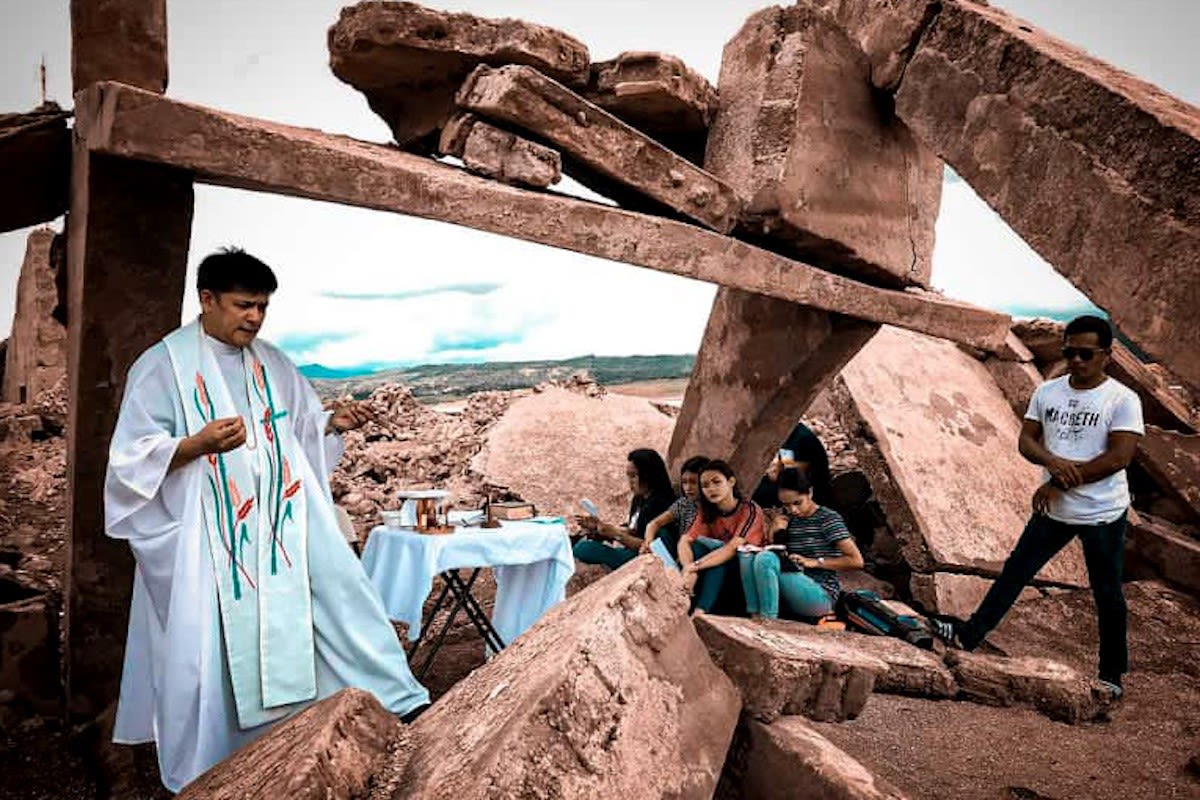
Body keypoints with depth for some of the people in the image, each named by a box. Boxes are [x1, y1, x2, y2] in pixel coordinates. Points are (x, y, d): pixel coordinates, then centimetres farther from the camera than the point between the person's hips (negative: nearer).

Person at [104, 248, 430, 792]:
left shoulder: (271, 362, 9)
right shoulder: (163, 365, -6)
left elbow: (303, 426, 18)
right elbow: (134, 456, -9)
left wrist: (335, 422, -4)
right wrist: (200, 443, -26)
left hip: (281, 519, 4)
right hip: (208, 535, -4)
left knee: (337, 584, -7)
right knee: (209, 648, 3)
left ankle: (397, 698, 1)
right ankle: (199, 774, 23)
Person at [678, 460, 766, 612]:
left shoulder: (749, 510, -16)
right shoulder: (707, 513, -1)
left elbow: (733, 548, -28)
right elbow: (685, 541, -15)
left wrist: (696, 565, -39)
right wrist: (688, 570, -36)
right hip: (718, 572, 5)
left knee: (718, 551, -30)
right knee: (697, 545, -21)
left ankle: (700, 612, -38)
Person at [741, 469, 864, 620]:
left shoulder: (828, 519, -4)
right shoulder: (787, 520, 11)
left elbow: (856, 561, -9)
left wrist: (815, 562, -13)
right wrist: (772, 530, -3)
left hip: (821, 596, -6)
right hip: (790, 597, 6)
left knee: (765, 560, -28)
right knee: (749, 557, -18)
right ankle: (755, 617, -24)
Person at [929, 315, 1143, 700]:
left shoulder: (1123, 400, -11)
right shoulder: (1046, 392, 3)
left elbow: (1118, 457, -19)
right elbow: (1026, 440, 2)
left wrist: (1059, 483, -18)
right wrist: (1054, 462, -20)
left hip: (1103, 513, -4)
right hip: (1054, 509, 4)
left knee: (1107, 593, 10)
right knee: (1014, 571, 10)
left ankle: (1112, 674, 27)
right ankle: (969, 635, 20)